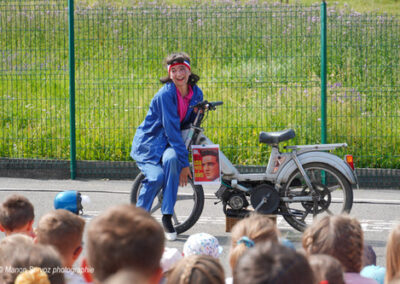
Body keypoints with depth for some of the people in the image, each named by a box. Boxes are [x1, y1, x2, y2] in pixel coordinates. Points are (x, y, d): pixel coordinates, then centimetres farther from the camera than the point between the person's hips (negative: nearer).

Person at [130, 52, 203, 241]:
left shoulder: (196, 94, 0)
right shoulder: (166, 94, -20)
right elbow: (171, 129, -23)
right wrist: (184, 164, -25)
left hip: (171, 144, 4)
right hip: (149, 143, -4)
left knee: (171, 158, -34)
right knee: (156, 177, -31)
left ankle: (167, 218, -28)